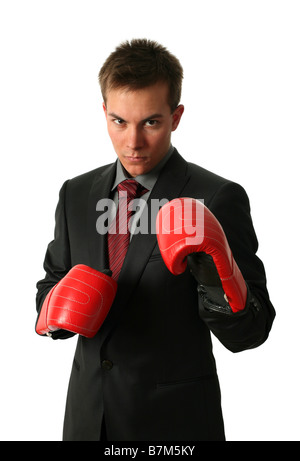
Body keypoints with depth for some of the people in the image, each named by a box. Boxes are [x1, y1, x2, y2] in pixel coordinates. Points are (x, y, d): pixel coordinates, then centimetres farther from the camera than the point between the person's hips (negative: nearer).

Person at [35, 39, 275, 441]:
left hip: (174, 421, -4)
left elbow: (249, 333, -14)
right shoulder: (76, 194, 2)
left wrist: (218, 280, -33)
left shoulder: (218, 199, -14)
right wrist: (55, 308, -11)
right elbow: (52, 282, 12)